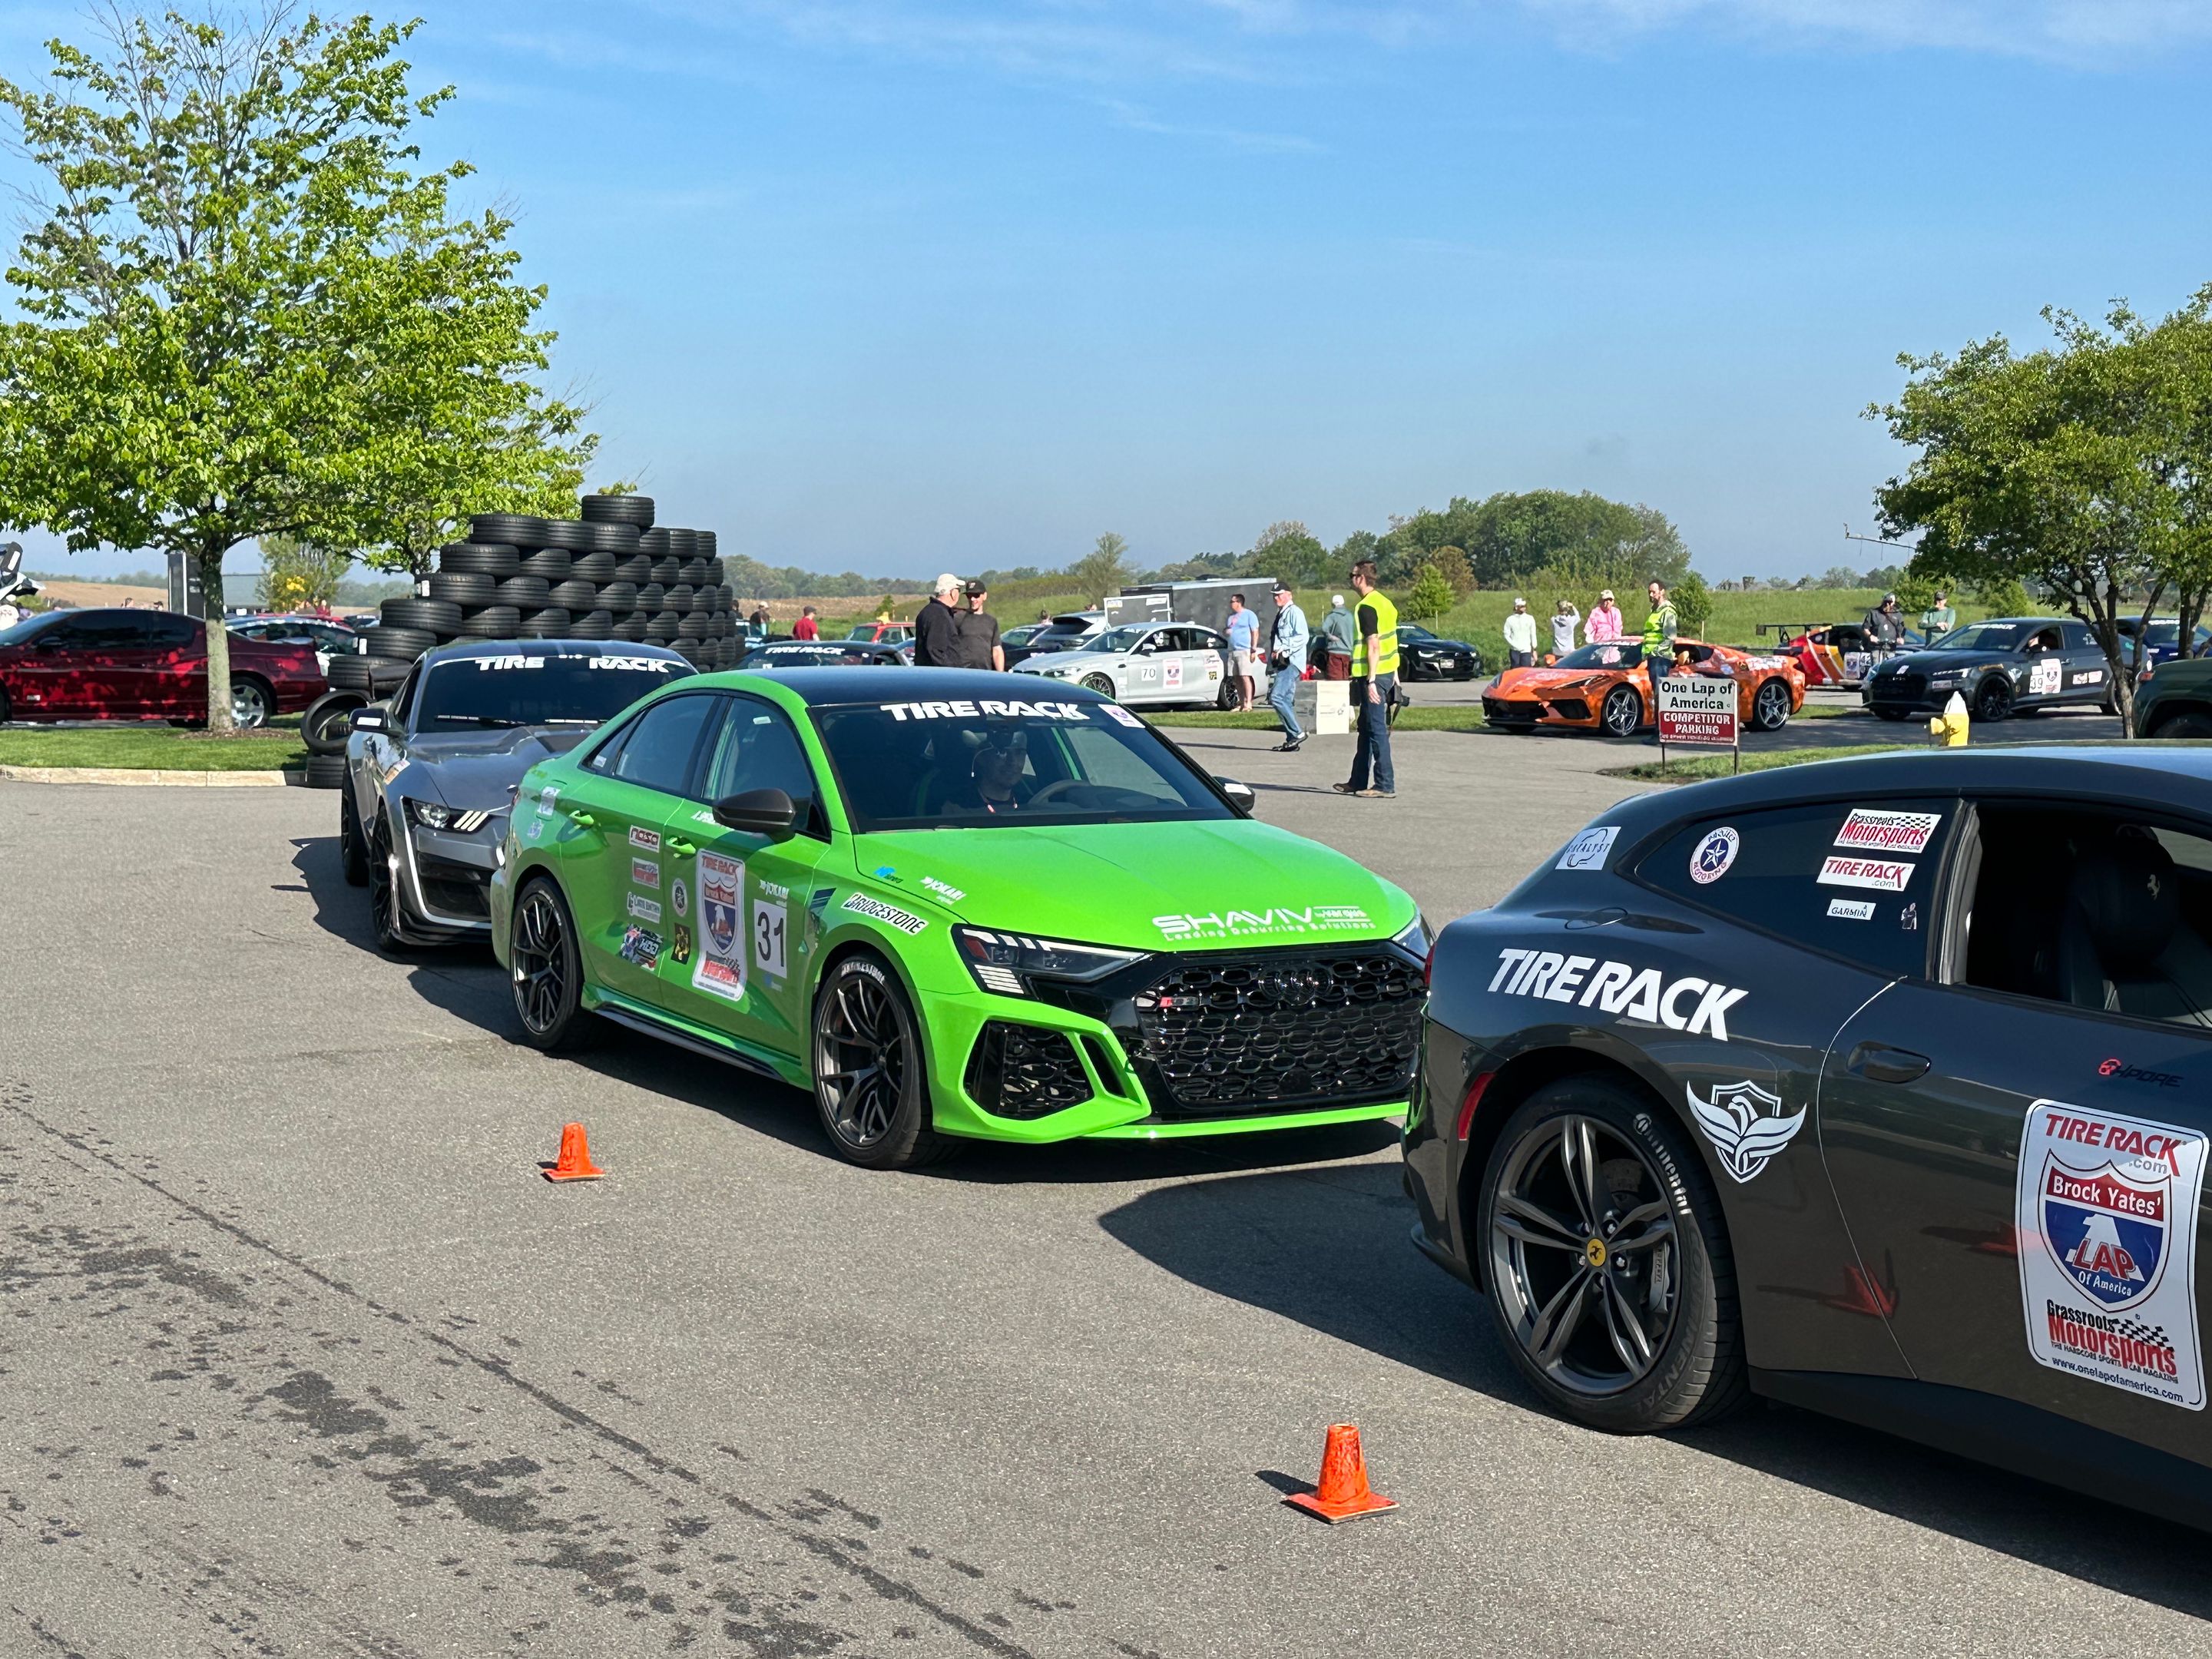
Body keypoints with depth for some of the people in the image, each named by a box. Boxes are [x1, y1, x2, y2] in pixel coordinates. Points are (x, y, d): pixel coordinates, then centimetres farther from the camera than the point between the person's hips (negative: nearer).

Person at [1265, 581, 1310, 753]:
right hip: (1282, 663, 10)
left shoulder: (1294, 612, -7)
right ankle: (1291, 739, 8)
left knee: (1277, 697, -19)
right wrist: (1271, 664, 20)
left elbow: (1303, 637, -19)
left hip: (1291, 663, -10)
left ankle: (1298, 732, -14)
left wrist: (1284, 648, -21)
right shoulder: (1280, 614, 22)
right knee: (1286, 701, 7)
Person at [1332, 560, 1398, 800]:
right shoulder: (1384, 602, 14)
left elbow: (1373, 646, -21)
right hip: (1387, 672, 10)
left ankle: (1385, 785, -7)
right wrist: (1394, 673, 22)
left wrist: (1371, 681, -22)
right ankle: (1359, 782, 23)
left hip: (1374, 675, -10)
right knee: (1366, 728, 16)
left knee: (1376, 729, -7)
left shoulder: (1367, 607, -15)